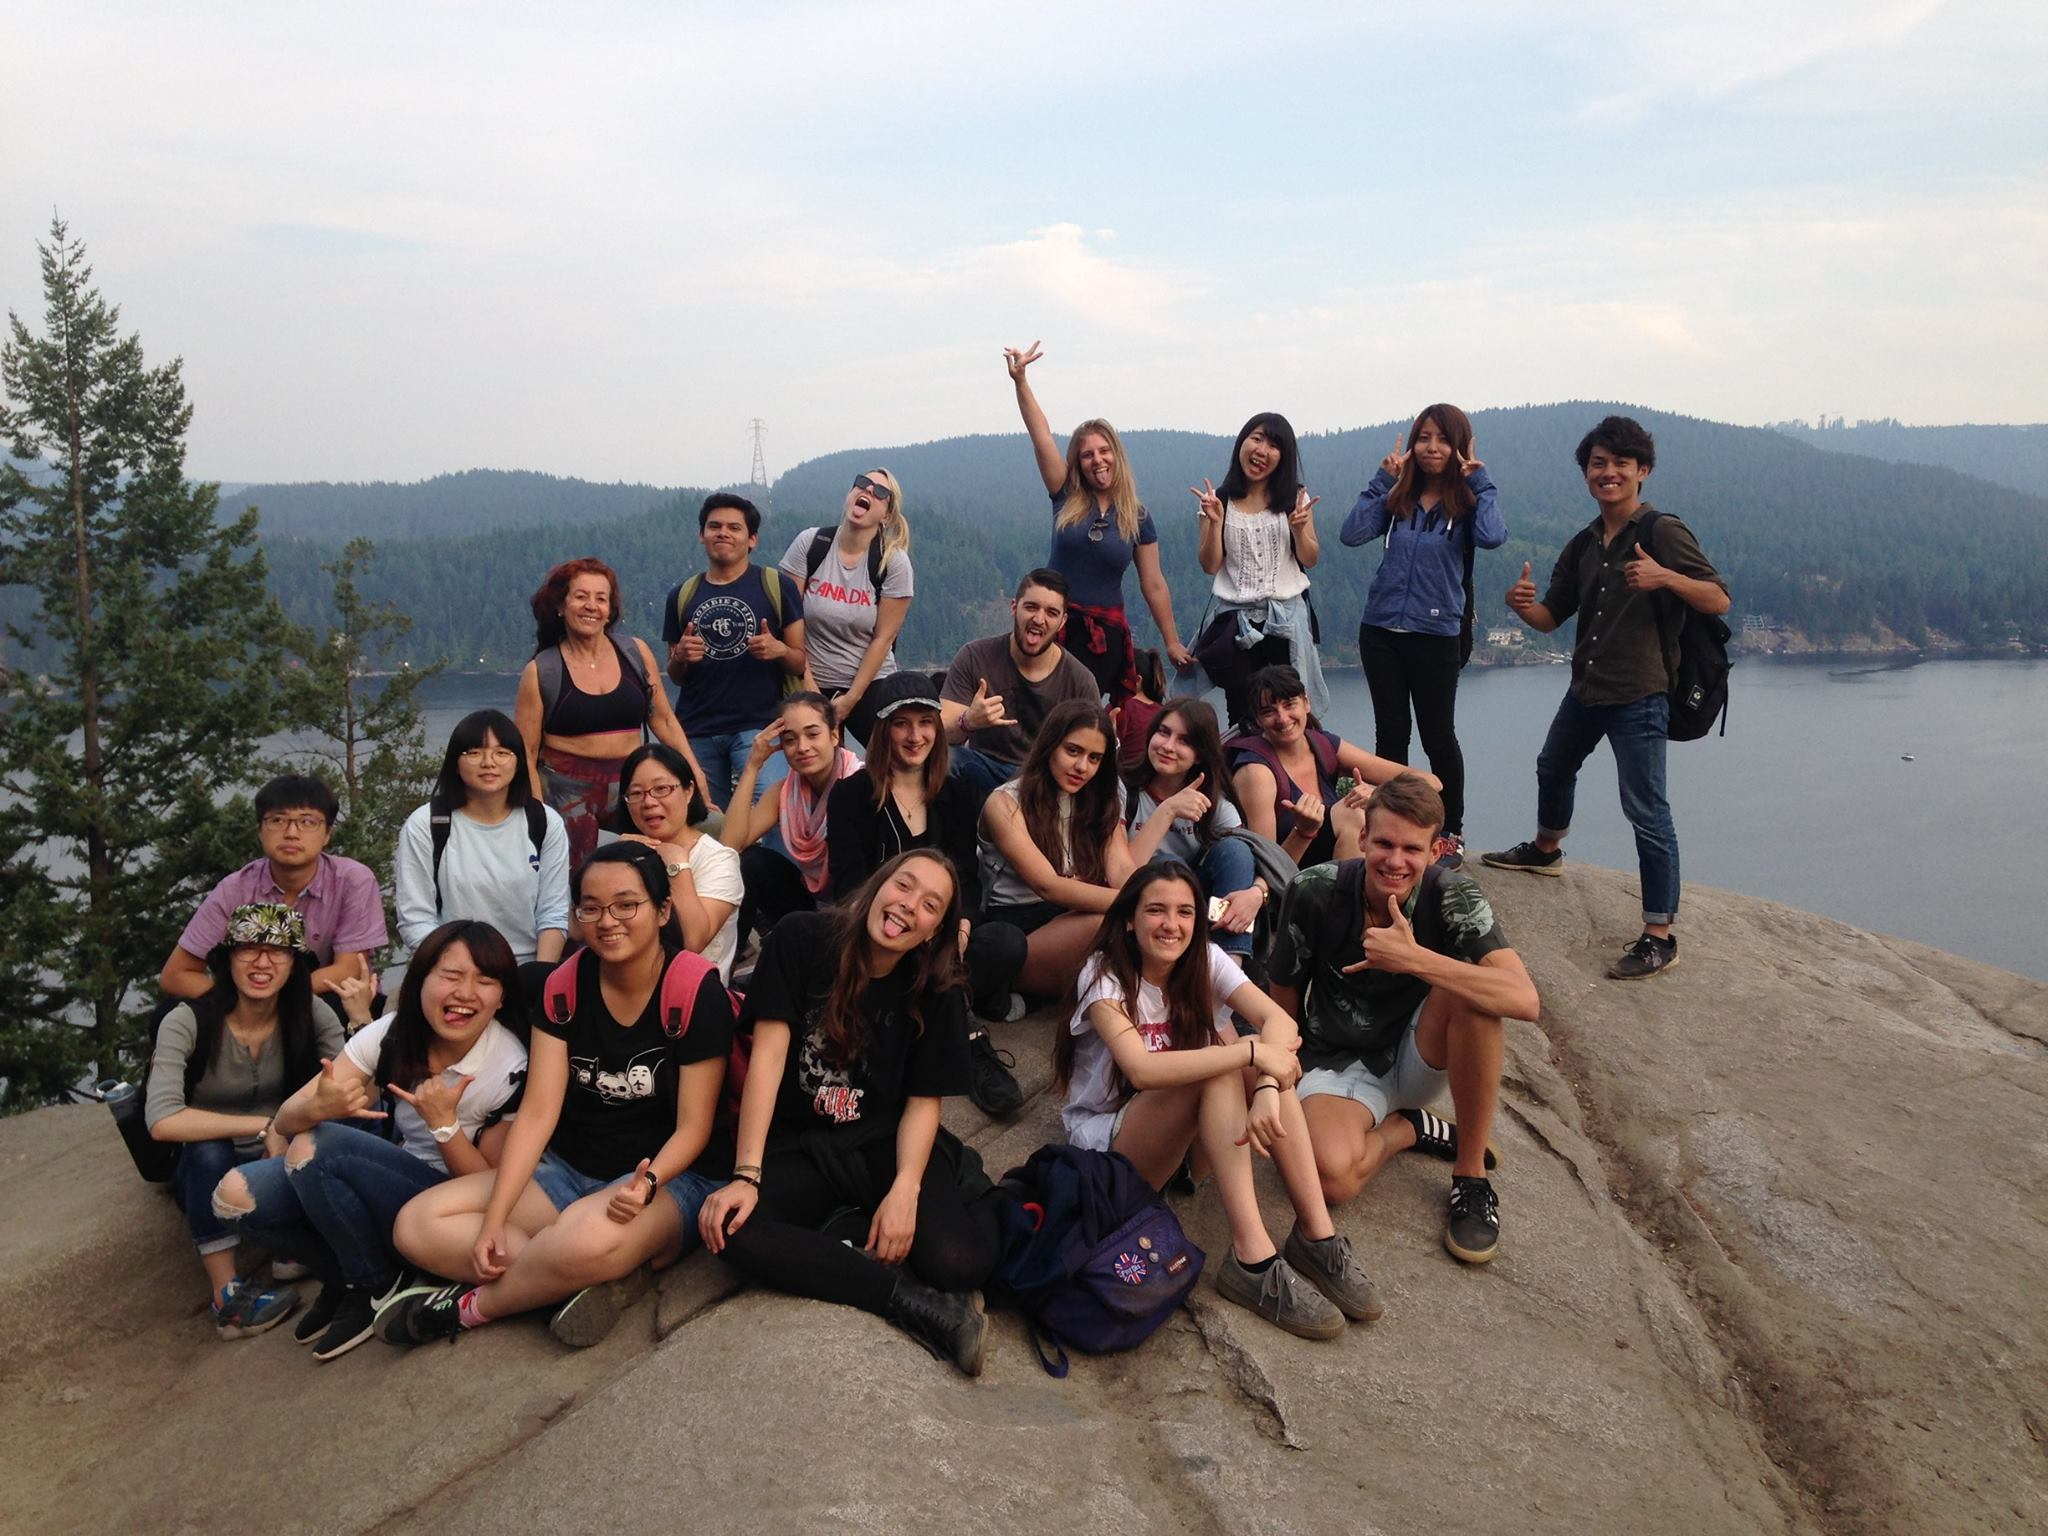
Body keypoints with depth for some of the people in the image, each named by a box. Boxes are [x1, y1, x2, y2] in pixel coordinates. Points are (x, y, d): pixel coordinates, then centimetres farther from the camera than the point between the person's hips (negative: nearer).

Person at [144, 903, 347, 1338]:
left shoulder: (310, 1015, -10)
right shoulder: (189, 1022, -19)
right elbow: (162, 1121, -31)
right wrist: (263, 1127, -33)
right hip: (210, 1173, -3)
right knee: (210, 1151, -36)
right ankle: (227, 1298, -22)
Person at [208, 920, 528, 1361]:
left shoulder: (510, 1069, -21)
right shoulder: (394, 1033, -12)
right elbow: (284, 1121, -14)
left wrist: (443, 1122, -29)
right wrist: (318, 1107, -38)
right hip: (383, 1179, 5)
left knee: (315, 1148, -26)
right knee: (236, 1195, -16)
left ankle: (376, 1288, -5)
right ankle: (343, 1277, 8)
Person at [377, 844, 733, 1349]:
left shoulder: (698, 992, -14)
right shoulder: (566, 984, -1)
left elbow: (693, 1127, -11)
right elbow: (538, 1112, -6)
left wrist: (648, 1182, -32)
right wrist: (494, 1220, -14)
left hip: (664, 1179, -6)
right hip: (566, 1170, 6)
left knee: (589, 1236, -40)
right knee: (416, 1224, -13)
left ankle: (472, 1306, -10)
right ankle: (600, 1278, -21)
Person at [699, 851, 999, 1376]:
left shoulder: (938, 993, -2)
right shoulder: (801, 939, -8)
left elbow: (923, 1102, -3)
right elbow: (769, 1055, -13)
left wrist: (904, 1190, -23)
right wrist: (746, 1175, -21)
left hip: (887, 1144, 0)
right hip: (799, 1147, 0)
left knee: (959, 1261, -29)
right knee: (735, 1233, -32)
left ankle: (849, 1230, 0)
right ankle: (916, 1303, -22)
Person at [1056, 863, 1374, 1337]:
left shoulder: (1205, 961, -4)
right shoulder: (1104, 976, -18)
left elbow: (1280, 1021, -21)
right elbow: (1141, 1069, -36)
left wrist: (1267, 1087, -42)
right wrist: (1251, 1051, -39)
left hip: (1185, 1134, 5)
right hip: (1105, 1138, -5)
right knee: (1219, 1067, -32)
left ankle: (1316, 1234, -26)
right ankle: (1252, 1257, -38)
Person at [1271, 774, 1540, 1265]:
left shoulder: (1452, 897, -18)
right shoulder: (1314, 893, -17)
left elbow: (1525, 999, -33)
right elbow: (1284, 1002, -2)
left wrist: (1414, 959, -40)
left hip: (1419, 1057, 1)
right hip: (1340, 1064, -1)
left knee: (1472, 991, -32)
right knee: (1331, 1174, -34)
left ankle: (1472, 1177, -16)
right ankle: (1410, 1127, 3)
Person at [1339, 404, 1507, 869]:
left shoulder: (1468, 500, -2)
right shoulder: (1398, 497, 6)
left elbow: (1492, 538, -23)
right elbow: (1351, 534, -7)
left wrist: (1480, 479, -12)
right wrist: (1383, 478, -5)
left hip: (1437, 635, -3)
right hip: (1381, 630, 3)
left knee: (1438, 737, 6)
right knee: (1389, 734, 10)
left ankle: (1451, 833, 21)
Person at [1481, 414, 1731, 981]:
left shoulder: (1662, 532, -10)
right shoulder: (1584, 545, 11)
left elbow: (1719, 600, -16)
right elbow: (1550, 617, 13)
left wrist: (1664, 576, -34)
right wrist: (1523, 604, -11)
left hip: (1639, 695, -8)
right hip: (1586, 687, 8)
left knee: (1646, 810, -10)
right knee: (1554, 766, 29)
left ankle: (1660, 937, -6)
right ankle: (1545, 850, 57)